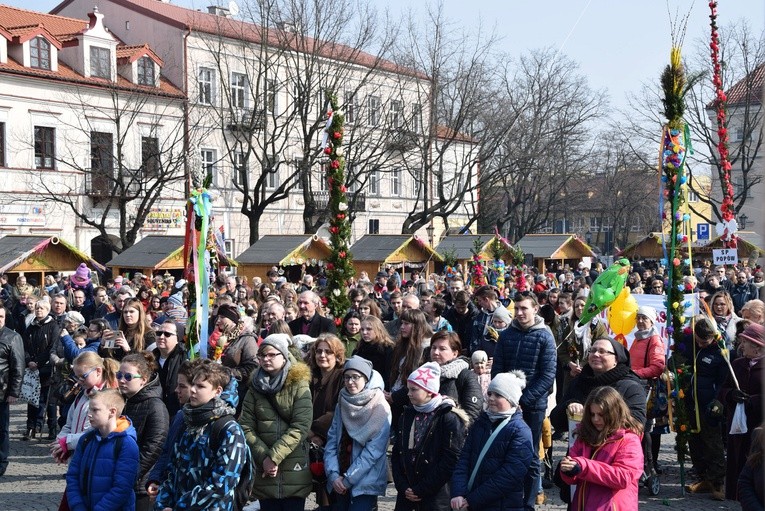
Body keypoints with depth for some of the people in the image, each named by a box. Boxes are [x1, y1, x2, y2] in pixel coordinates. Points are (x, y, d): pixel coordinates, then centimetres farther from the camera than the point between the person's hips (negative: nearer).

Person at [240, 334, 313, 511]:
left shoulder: (299, 385, -1)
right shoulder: (255, 387, 8)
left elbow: (300, 427, -10)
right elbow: (246, 427, 1)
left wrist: (274, 456, -16)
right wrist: (263, 457, -12)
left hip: (294, 471, -2)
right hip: (264, 472, 2)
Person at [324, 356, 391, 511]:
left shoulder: (380, 408, -10)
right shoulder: (341, 406, 7)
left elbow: (374, 450, -14)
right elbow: (331, 442, 4)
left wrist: (348, 479, -13)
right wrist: (334, 475, -10)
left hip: (366, 482, -5)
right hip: (339, 482, 5)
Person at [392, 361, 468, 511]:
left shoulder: (449, 418, -8)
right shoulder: (407, 415, 11)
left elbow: (451, 461, -14)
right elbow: (396, 454, 10)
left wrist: (421, 490, -13)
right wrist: (402, 486, -4)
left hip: (436, 498, -5)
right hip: (406, 495, 6)